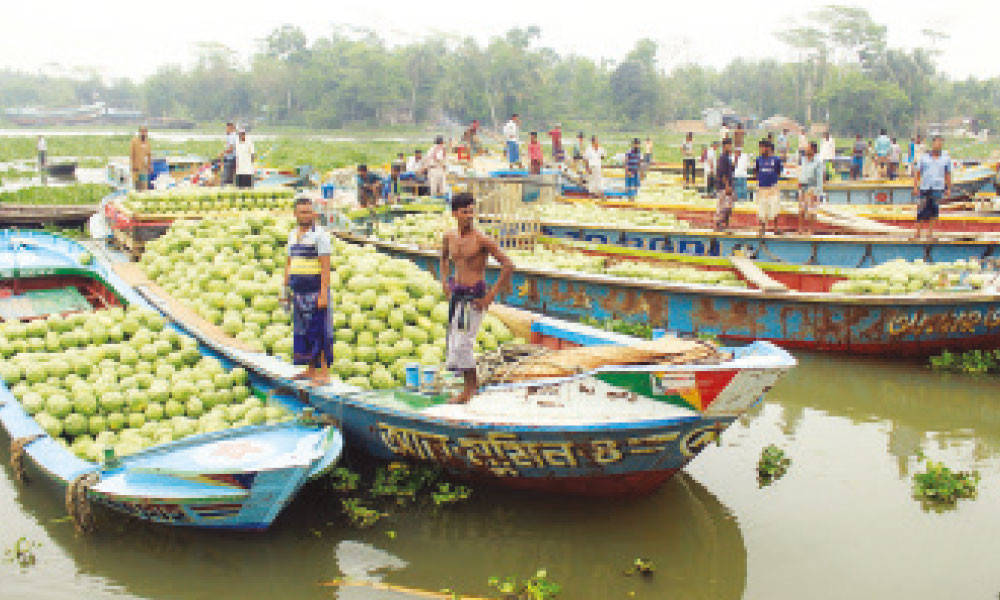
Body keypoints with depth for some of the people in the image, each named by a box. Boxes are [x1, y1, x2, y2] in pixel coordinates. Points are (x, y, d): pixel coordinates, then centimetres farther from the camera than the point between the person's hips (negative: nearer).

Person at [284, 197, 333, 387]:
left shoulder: (320, 235, -10)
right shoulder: (293, 234, 13)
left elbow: (326, 266, -15)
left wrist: (324, 294, -21)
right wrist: (286, 289, 14)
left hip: (315, 291, -7)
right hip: (298, 291, 7)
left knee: (319, 330, -5)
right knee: (303, 330, 10)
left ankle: (324, 373, -2)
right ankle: (311, 370, 19)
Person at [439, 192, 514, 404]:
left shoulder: (482, 239, -14)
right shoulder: (450, 237, 6)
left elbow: (508, 265, -16)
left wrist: (491, 296, -15)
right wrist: (445, 282, 15)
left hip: (474, 296, -7)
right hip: (456, 293, 7)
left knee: (462, 342, -10)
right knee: (454, 340, 13)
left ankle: (468, 389, 4)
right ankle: (473, 382, 29)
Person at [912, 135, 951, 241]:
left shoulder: (946, 159, 7)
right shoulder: (924, 158, 5)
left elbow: (948, 175, 11)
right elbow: (917, 173, 7)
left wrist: (948, 189, 8)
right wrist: (915, 187, 0)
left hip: (938, 188, 0)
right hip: (924, 188, 0)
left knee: (934, 210, -1)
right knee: (921, 212, 0)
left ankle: (930, 233, 7)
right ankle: (918, 233, 7)